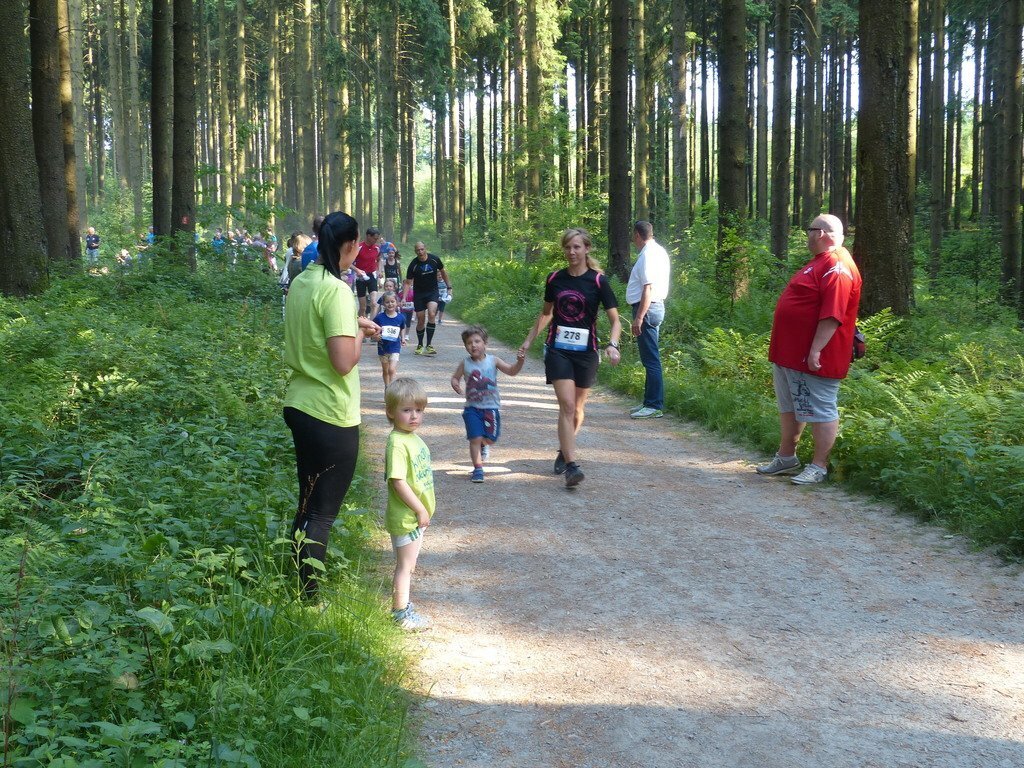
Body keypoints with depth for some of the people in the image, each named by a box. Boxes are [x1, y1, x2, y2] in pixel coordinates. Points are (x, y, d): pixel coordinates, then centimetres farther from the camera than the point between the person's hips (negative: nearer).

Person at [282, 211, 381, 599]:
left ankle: (297, 585, 30)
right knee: (322, 513, 4)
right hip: (331, 417, -9)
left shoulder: (299, 283, 7)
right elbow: (344, 362, -25)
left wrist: (352, 323, 19)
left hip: (299, 405, 9)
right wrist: (359, 334, -7)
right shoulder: (336, 290, -20)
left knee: (308, 505, 21)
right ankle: (306, 595, 11)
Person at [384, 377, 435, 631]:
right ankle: (401, 613, 12)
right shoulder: (397, 443, -22)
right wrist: (420, 510, -20)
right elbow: (398, 482, -25)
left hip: (418, 515, 9)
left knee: (409, 564, 20)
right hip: (405, 517, -9)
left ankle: (401, 603, 32)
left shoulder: (414, 437, 8)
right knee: (405, 565, 2)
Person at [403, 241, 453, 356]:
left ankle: (429, 345, -20)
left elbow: (443, 272, 10)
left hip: (432, 292, 0)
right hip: (418, 294, 0)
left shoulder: (434, 259, -8)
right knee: (421, 320, 2)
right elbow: (408, 283, -7)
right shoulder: (413, 265, -12)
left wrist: (449, 287, 10)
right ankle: (420, 345, 24)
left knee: (432, 314, -23)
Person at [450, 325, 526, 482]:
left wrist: (520, 361, -28)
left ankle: (482, 446, 39)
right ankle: (478, 469, 4)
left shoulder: (493, 361, -4)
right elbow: (455, 377, 8)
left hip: (491, 407, 1)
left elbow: (511, 371, -9)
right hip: (472, 407, -1)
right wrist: (455, 384, -15)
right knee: (475, 438, -8)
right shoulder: (465, 364, -2)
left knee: (490, 439, 3)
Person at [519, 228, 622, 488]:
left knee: (577, 407, 11)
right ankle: (571, 465, -17)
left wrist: (612, 345, -24)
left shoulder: (598, 281, -6)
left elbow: (615, 320, -7)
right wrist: (529, 340, 16)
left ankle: (564, 452, 35)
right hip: (558, 350, 1)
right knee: (567, 405, -13)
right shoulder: (555, 279, 3)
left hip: (586, 352, -1)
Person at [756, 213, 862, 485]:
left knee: (820, 411, -2)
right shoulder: (820, 263, 17)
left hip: (813, 358, -11)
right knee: (789, 407, 18)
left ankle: (819, 467, 4)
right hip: (790, 353, 11)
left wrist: (816, 350, -27)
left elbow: (832, 315, -25)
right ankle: (786, 458, 28)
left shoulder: (836, 267, -18)